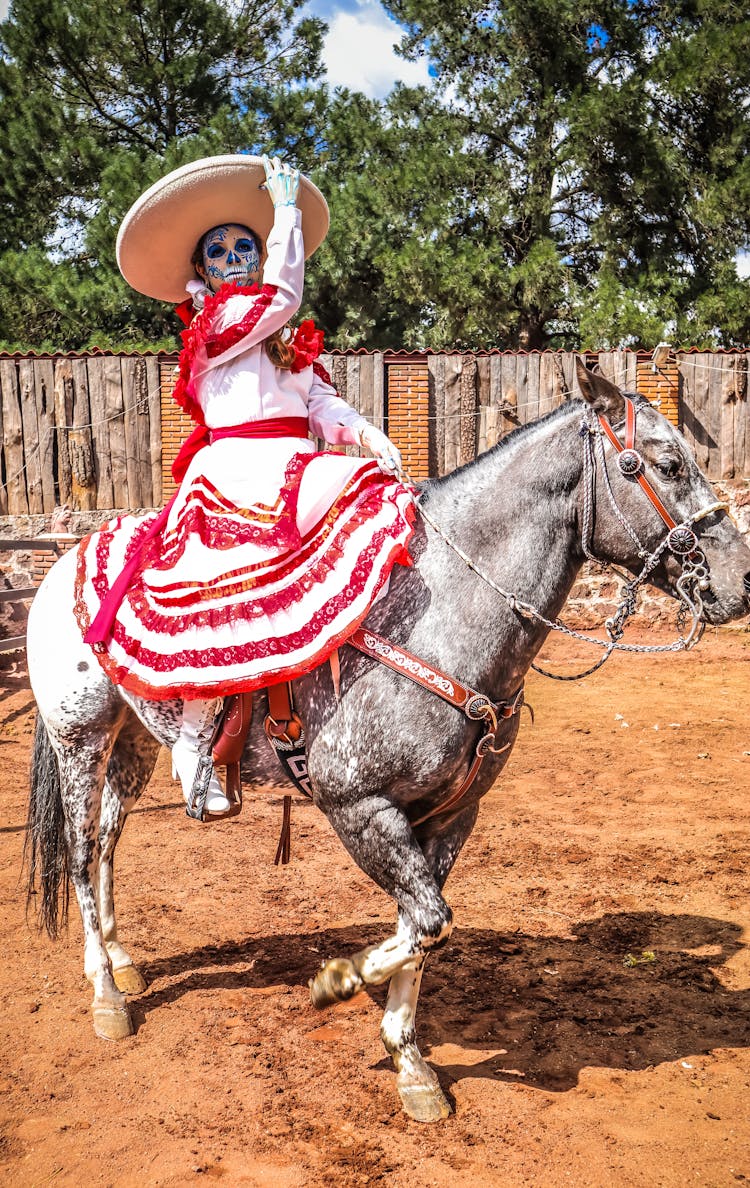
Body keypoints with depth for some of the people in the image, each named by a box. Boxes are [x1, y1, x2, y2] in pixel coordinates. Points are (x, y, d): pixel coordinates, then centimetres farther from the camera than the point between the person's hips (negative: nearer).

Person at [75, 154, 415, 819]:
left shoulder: (292, 344, 24)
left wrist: (370, 437, -11)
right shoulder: (214, 327, 2)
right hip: (238, 477, -7)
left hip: (293, 478, 8)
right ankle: (194, 740, -15)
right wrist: (287, 208, -3)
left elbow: (323, 407, 10)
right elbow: (282, 295, -14)